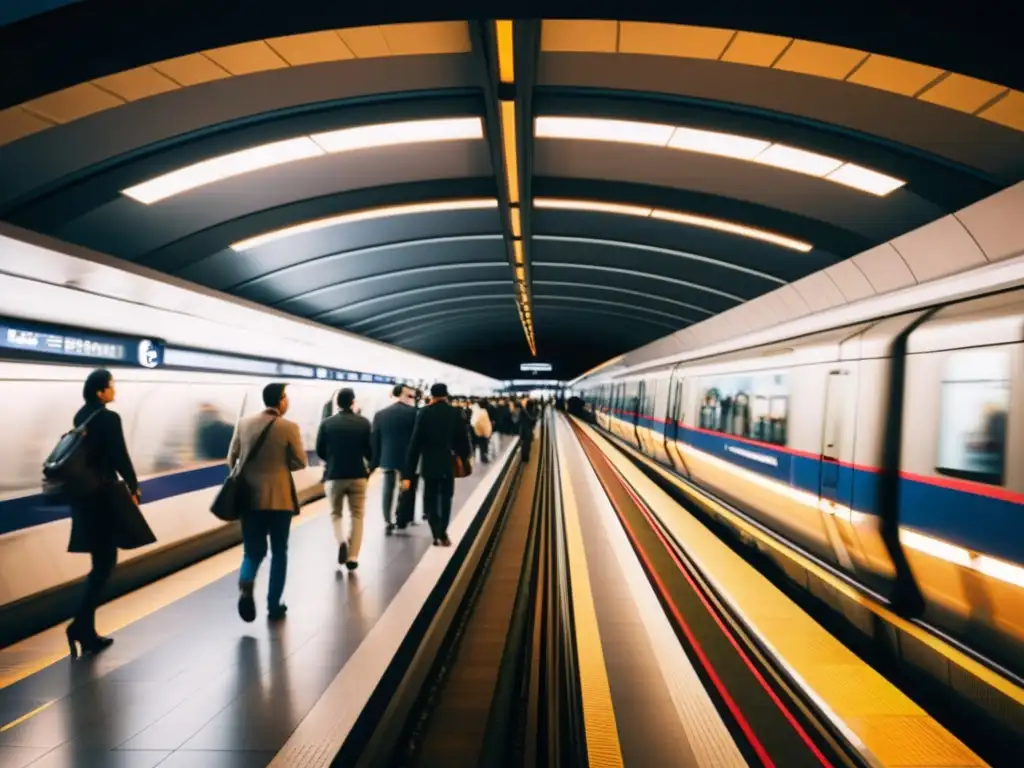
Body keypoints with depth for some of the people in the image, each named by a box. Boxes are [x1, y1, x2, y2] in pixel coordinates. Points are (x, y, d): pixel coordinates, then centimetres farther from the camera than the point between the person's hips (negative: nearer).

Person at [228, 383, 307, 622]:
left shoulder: (244, 423, 1)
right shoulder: (289, 427, -10)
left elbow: (231, 459, 6)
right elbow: (300, 462, -5)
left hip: (250, 497, 3)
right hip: (279, 498, -3)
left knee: (253, 551, 13)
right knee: (278, 552, 11)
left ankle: (245, 586, -15)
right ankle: (274, 605, 14)